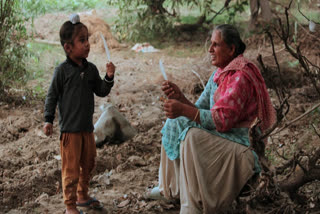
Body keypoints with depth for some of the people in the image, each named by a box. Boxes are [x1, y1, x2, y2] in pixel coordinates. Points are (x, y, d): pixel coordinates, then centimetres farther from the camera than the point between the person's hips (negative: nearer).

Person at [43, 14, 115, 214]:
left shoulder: (91, 69, 3)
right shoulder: (63, 70, -12)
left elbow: (101, 91, 8)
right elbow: (52, 95, -6)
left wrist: (109, 77, -9)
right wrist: (48, 119, -8)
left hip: (87, 127, 6)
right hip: (70, 128, -6)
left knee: (88, 164, 18)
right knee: (71, 169, -1)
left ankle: (82, 196, 37)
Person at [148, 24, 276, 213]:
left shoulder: (240, 77, -19)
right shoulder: (219, 74, 10)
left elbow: (223, 121, -26)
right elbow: (200, 111, 8)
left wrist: (184, 109, -31)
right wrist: (180, 97, -10)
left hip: (237, 144, -10)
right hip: (219, 136, 10)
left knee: (193, 136, -29)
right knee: (175, 122, 8)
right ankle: (169, 187, 14)